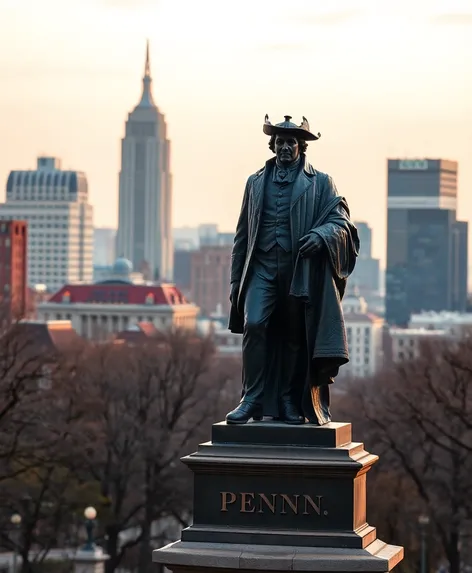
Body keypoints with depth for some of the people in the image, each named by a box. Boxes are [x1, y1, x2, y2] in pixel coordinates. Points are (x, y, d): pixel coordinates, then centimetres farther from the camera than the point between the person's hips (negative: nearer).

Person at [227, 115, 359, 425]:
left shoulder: (320, 183, 9)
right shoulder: (256, 182, 17)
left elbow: (341, 221, -1)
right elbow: (242, 234, 17)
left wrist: (321, 234, -24)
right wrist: (236, 278, 13)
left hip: (300, 271, -1)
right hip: (262, 268, 1)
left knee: (294, 338, 3)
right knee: (253, 324, -17)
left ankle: (289, 401, 14)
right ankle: (252, 398, -12)